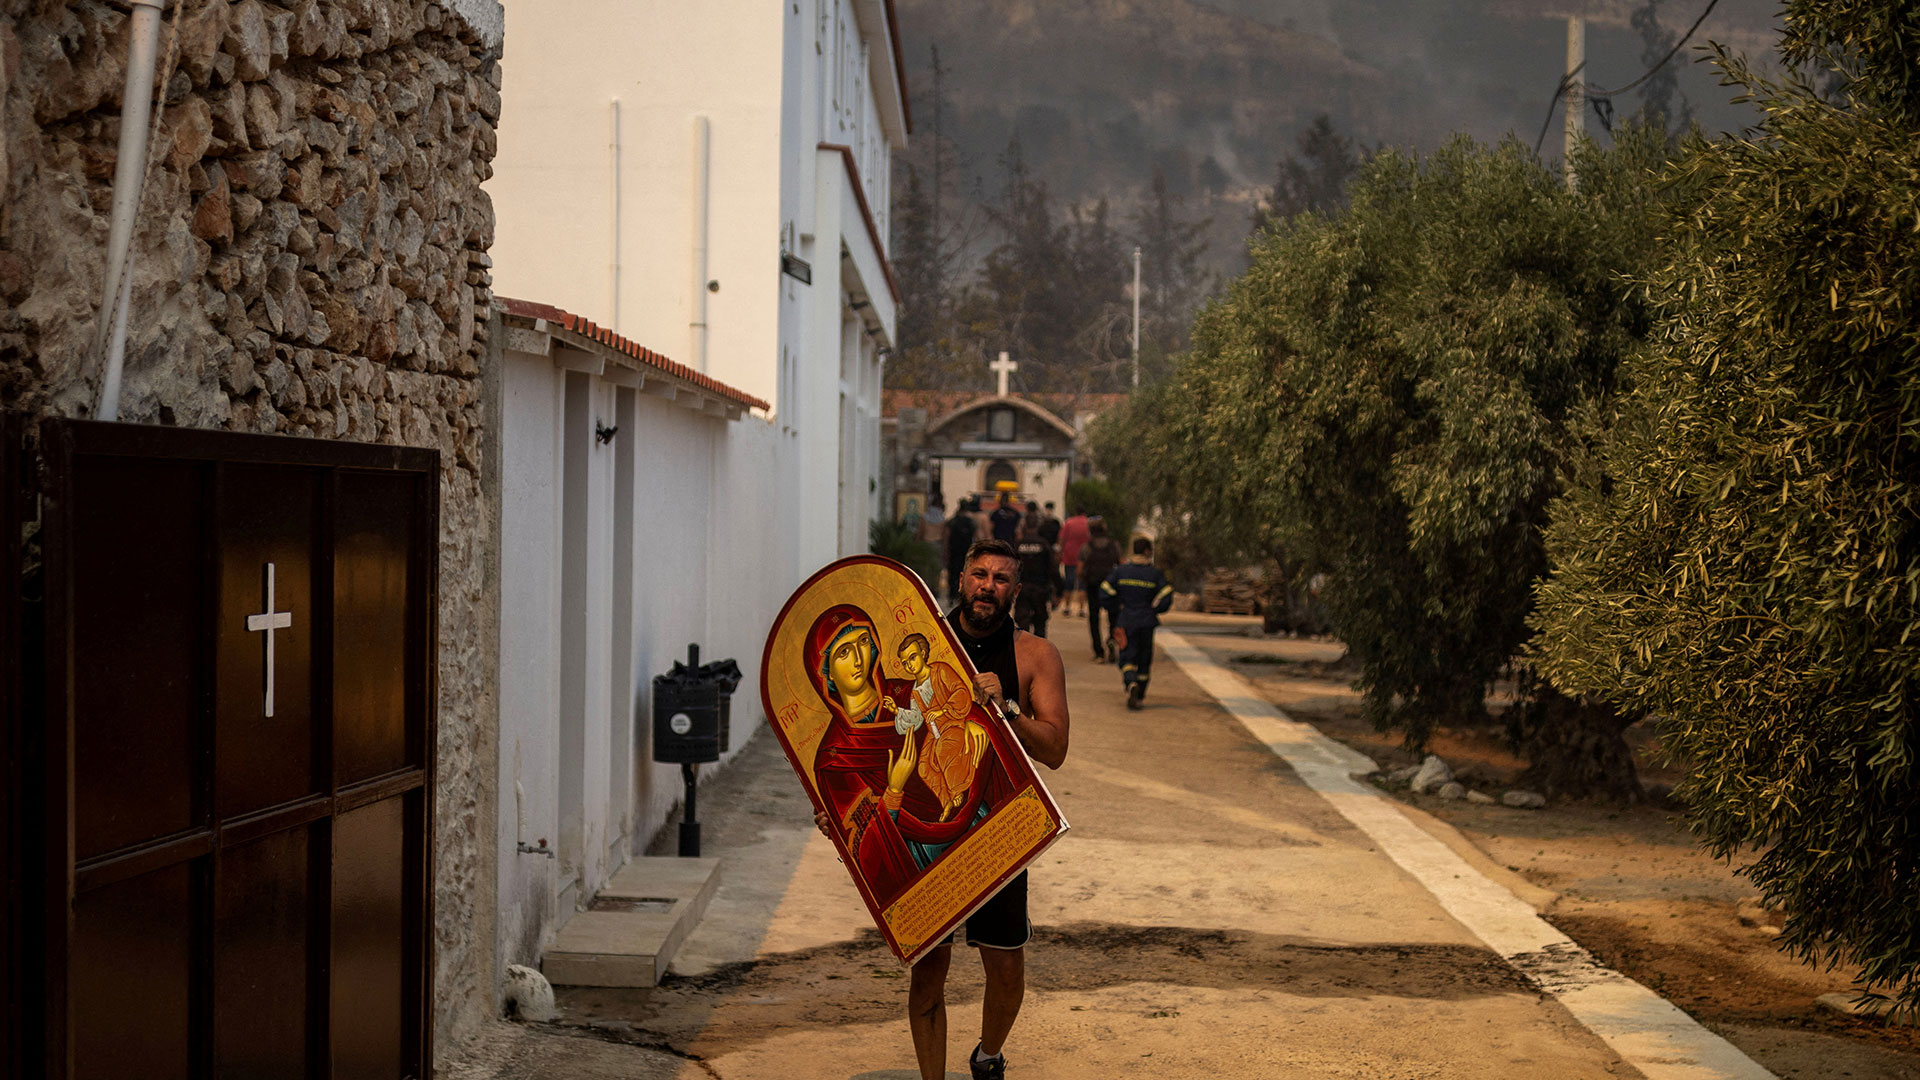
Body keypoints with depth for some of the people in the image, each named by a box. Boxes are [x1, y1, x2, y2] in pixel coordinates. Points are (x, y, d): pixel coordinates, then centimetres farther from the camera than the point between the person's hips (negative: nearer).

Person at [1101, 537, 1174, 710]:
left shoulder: (1121, 570, 0)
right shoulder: (1155, 573, -3)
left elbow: (1105, 592, -3)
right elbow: (1166, 596, -10)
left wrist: (1115, 611, 11)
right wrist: (1154, 610, 9)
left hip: (1126, 621, 0)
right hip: (1147, 621, 0)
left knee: (1127, 658, 2)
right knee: (1144, 658, 13)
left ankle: (1131, 683, -28)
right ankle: (1140, 695, 19)